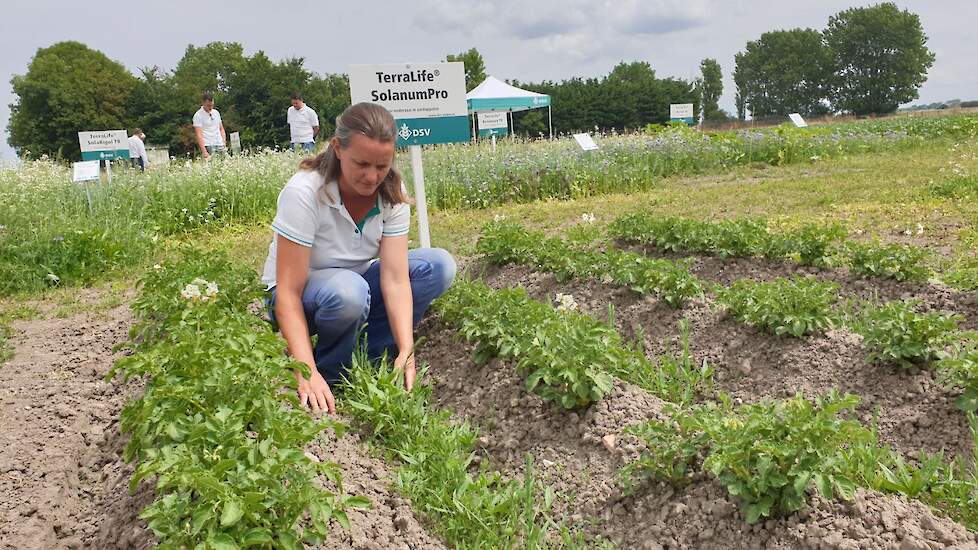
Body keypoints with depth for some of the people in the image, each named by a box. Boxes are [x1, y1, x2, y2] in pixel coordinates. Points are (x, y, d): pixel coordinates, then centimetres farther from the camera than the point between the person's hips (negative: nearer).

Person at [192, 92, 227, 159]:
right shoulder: (198, 115, -4)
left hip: (220, 146, 5)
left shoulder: (216, 113, 15)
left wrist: (224, 145, 8)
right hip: (208, 147, -5)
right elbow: (199, 135, -11)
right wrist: (204, 151, -20)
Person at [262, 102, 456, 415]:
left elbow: (395, 279, -22)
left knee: (439, 265, -16)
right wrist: (307, 373, -39)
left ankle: (369, 357, -9)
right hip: (304, 298, -5)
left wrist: (406, 350, -35)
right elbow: (289, 293, -30)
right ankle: (329, 375, -11)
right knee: (346, 290, -39)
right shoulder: (304, 192, -28)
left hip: (357, 285, 5)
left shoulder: (391, 192, -15)